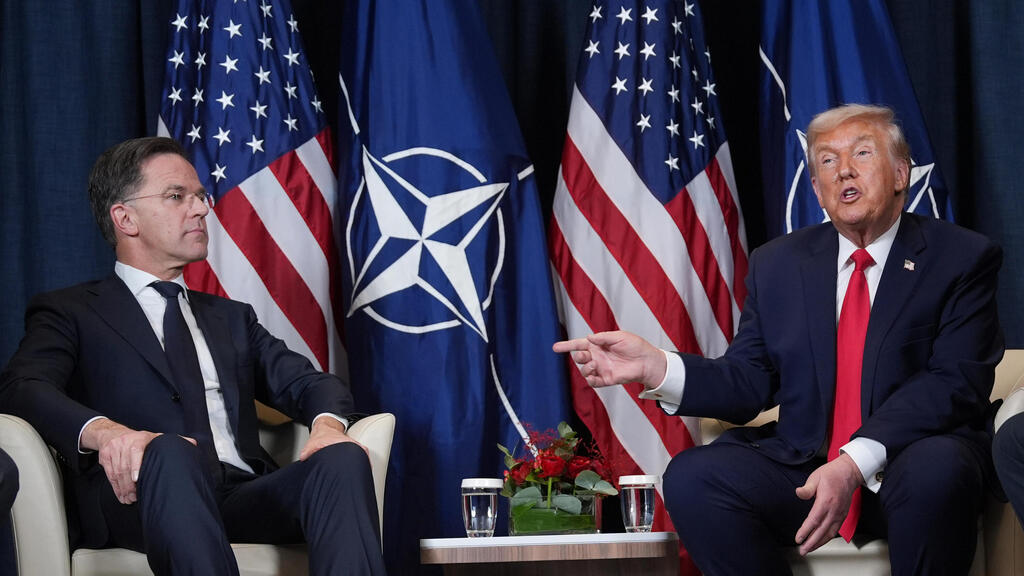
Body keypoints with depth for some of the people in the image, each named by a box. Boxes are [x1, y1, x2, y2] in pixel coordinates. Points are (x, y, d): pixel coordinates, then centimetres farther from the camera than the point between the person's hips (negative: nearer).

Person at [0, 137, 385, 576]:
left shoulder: (231, 318, 33)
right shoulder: (68, 313, 16)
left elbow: (309, 383, 21)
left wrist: (327, 423, -6)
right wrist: (103, 431, -27)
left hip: (242, 500, 4)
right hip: (138, 498, -4)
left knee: (343, 458, -26)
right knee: (170, 452, -38)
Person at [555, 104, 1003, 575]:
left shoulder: (964, 258, 1)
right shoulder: (777, 265, 13)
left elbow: (957, 381, -12)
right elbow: (750, 383, 8)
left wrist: (856, 463, -26)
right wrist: (654, 368, -13)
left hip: (917, 459, -3)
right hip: (800, 464, 3)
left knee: (935, 469, -38)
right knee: (691, 478, -23)